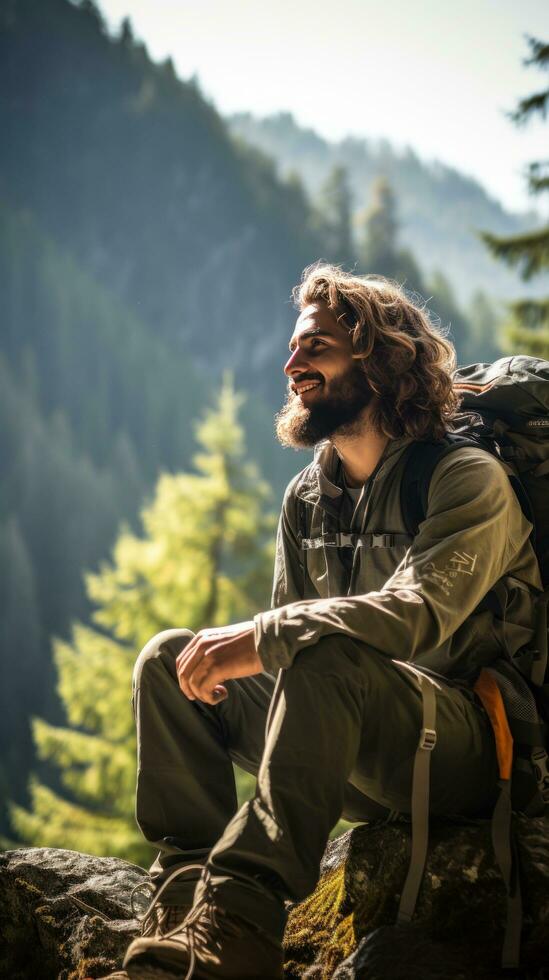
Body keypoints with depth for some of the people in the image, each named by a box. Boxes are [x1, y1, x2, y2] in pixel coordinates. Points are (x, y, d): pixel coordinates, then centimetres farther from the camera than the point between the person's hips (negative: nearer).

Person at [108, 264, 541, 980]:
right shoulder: (308, 498, 13)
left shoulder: (469, 478, -9)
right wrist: (225, 654, -9)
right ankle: (184, 908, -21)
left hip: (469, 746, -7)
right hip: (360, 761, 7)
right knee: (168, 660, -6)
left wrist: (259, 640, -30)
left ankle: (234, 922, -40)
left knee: (324, 663, -37)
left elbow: (418, 612, -26)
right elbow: (289, 625, 14)